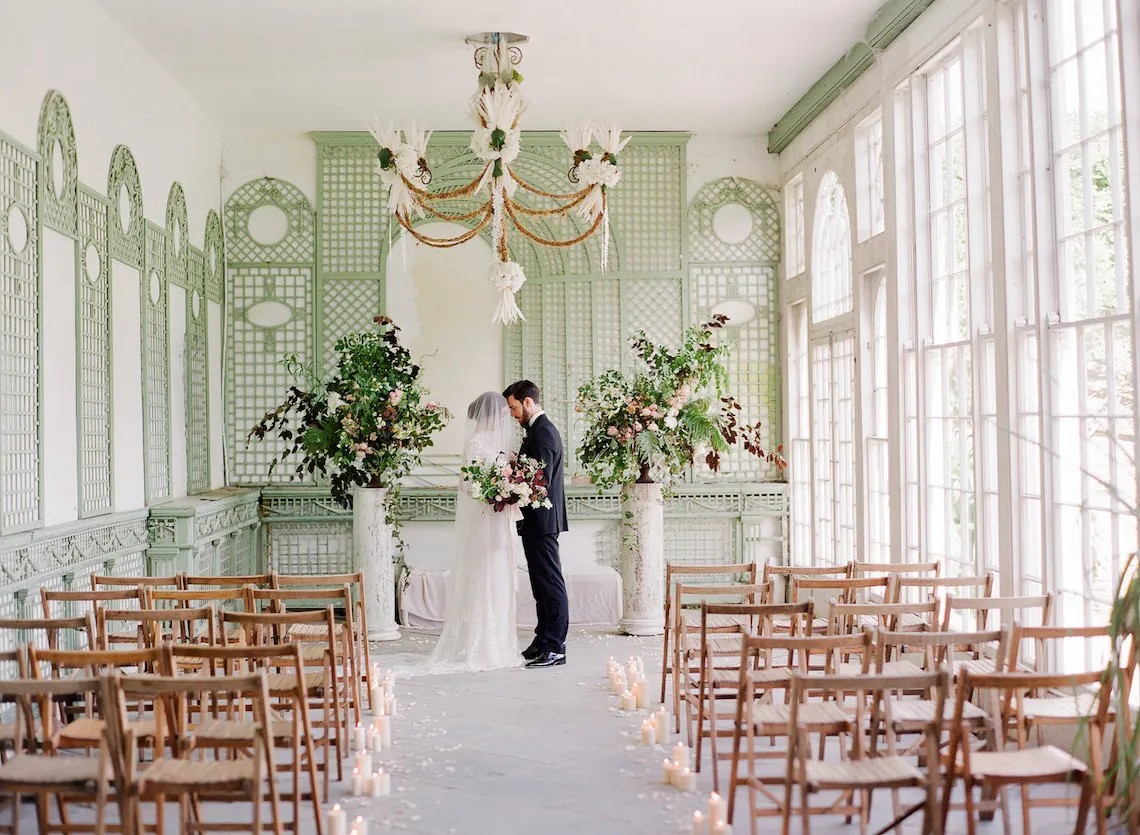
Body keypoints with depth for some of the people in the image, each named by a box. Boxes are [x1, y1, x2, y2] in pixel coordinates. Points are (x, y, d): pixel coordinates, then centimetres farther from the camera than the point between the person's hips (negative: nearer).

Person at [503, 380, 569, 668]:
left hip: (540, 521, -11)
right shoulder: (541, 429, 16)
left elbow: (542, 481, -23)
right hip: (539, 522, 11)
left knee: (550, 584, -7)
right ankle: (543, 642, 22)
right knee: (543, 584, 15)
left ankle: (555, 648, -4)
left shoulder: (542, 432, -16)